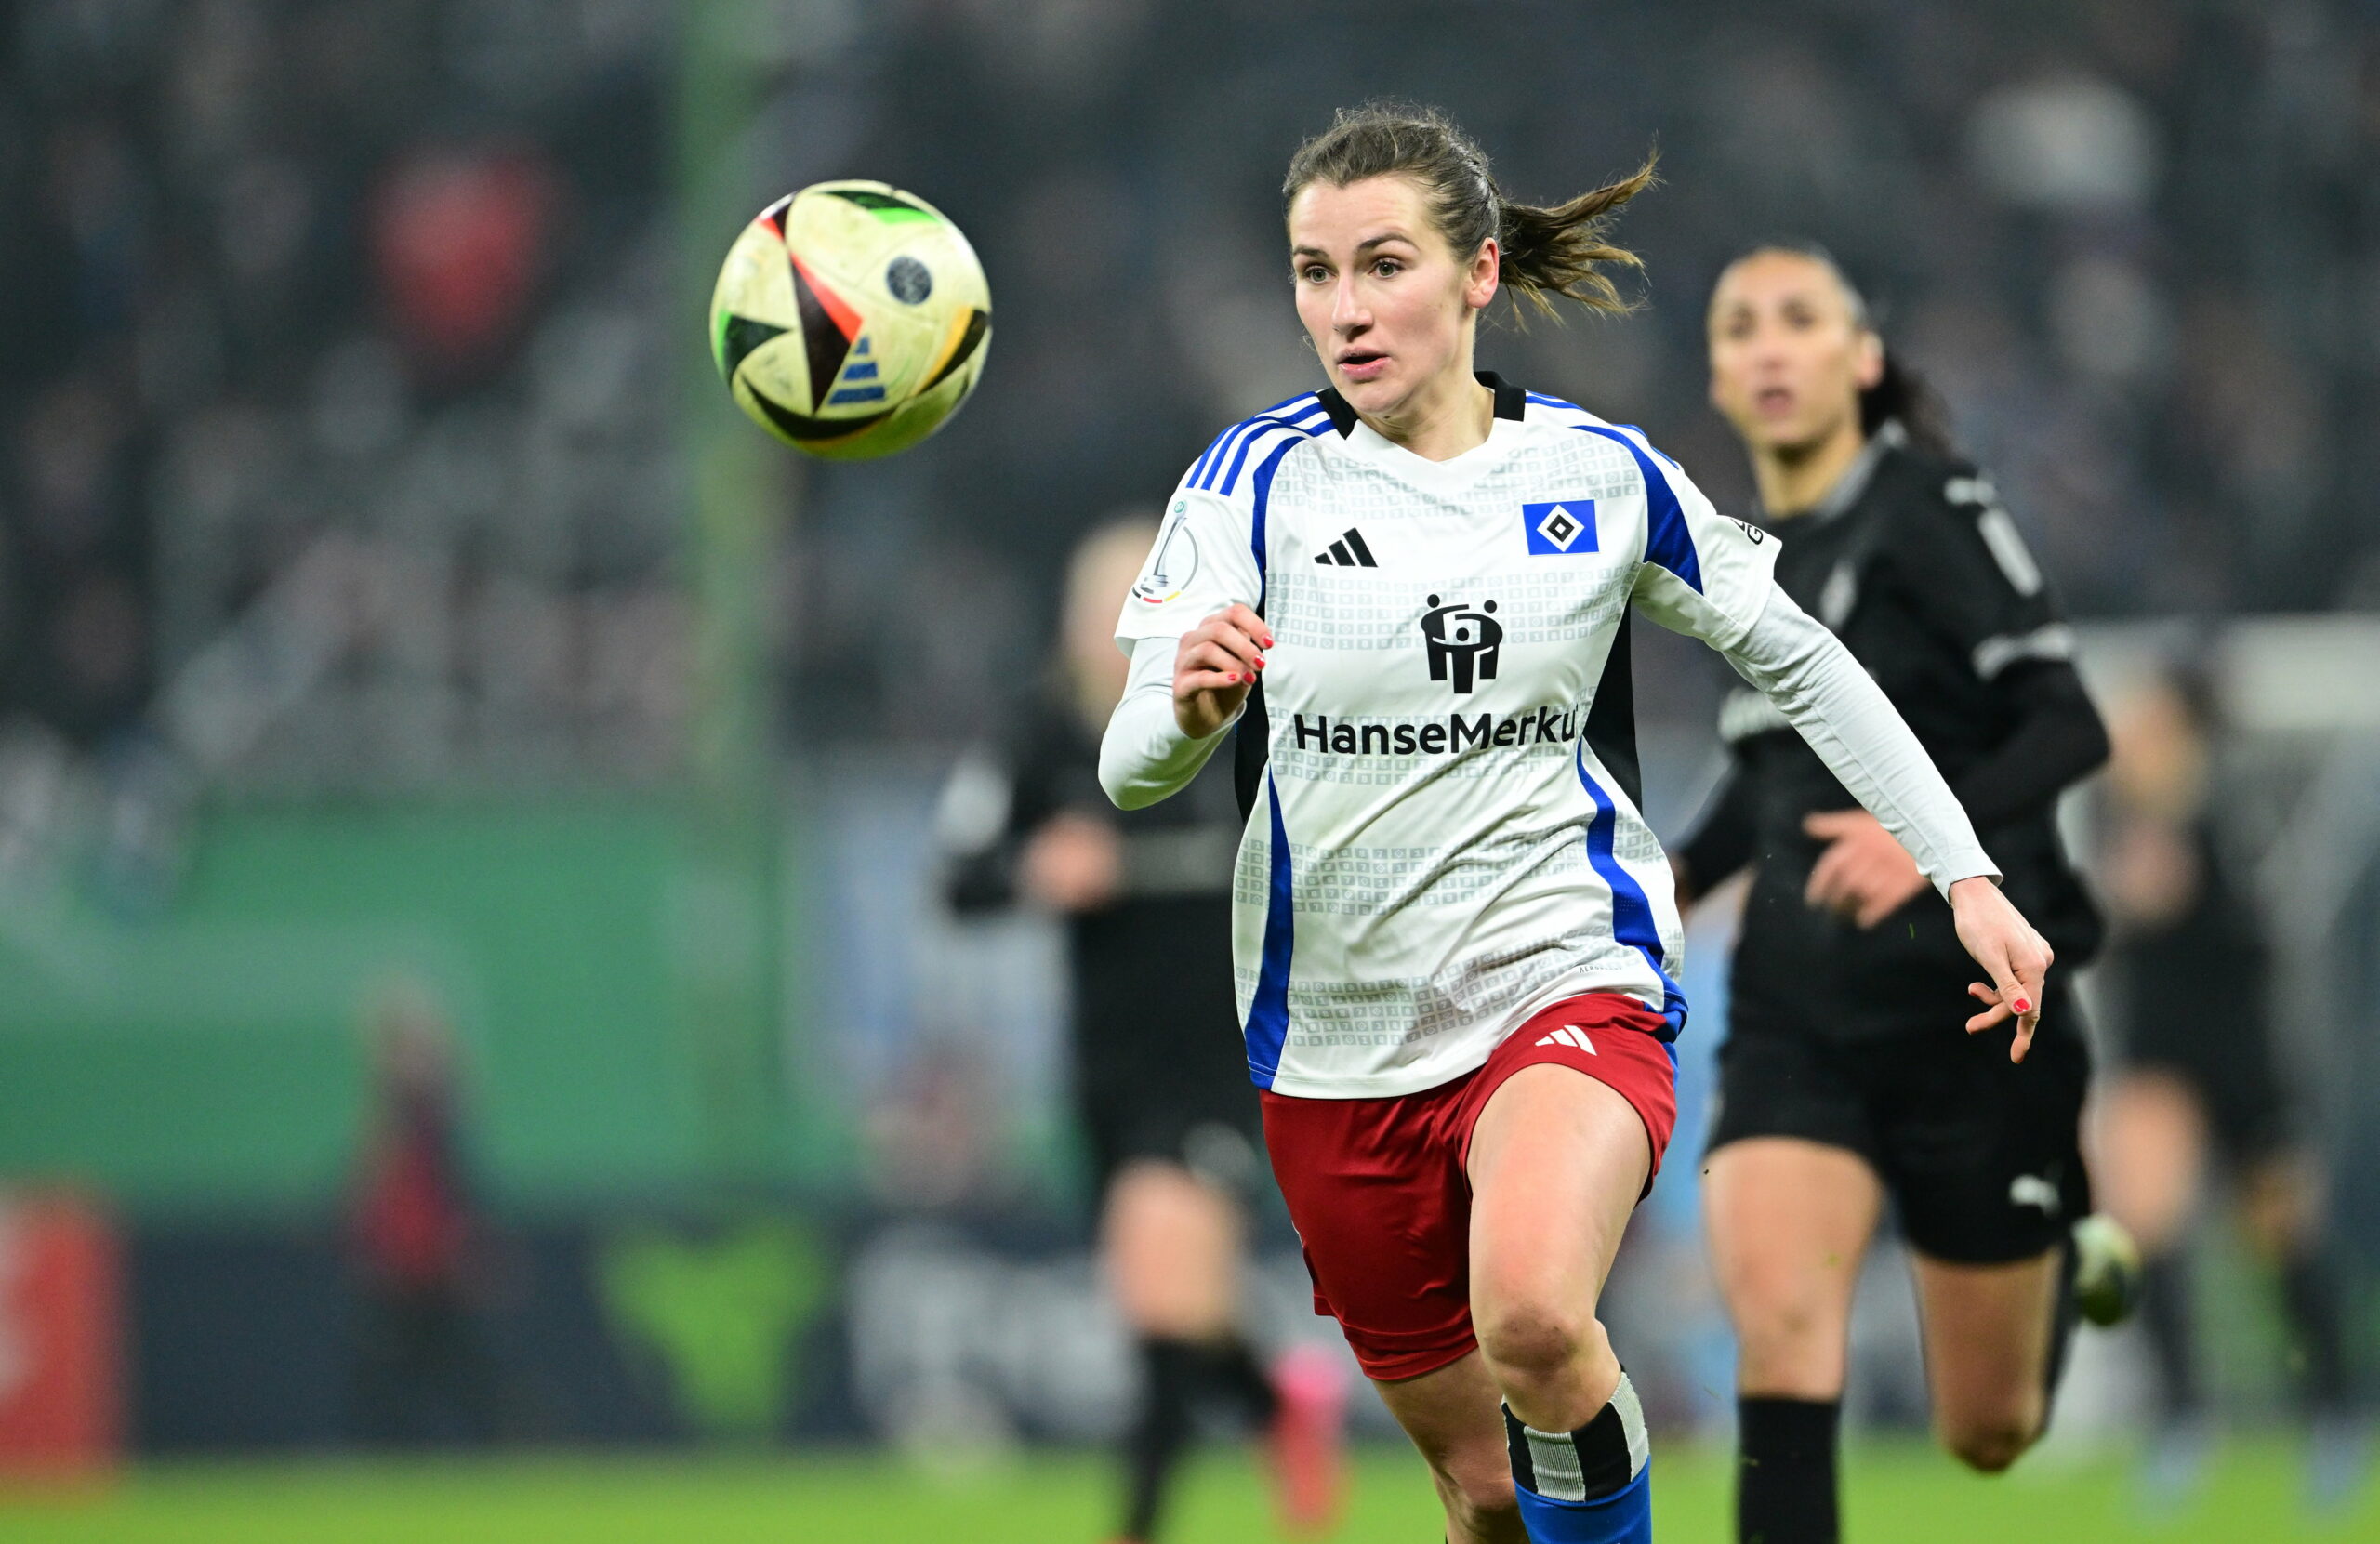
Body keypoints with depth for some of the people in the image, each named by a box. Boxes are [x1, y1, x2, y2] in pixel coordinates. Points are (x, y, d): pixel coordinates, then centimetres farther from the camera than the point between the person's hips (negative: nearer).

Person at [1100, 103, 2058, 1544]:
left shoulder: (1602, 475, -1)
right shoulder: (1253, 480, -4)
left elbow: (1803, 663, 12)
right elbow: (1130, 771, -11)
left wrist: (1967, 877, 6)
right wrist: (1188, 712, -35)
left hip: (1568, 983, -2)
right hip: (1339, 1034, 2)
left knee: (1532, 1315, -34)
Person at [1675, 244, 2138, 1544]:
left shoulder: (1931, 510, -10)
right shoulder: (1750, 555, 10)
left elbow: (2068, 726, -19)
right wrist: (1679, 875, 12)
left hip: (1972, 1009, -4)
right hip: (1793, 1015, 4)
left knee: (1989, 1433, 8)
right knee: (1776, 1315, -24)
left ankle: (2068, 1257, 43)